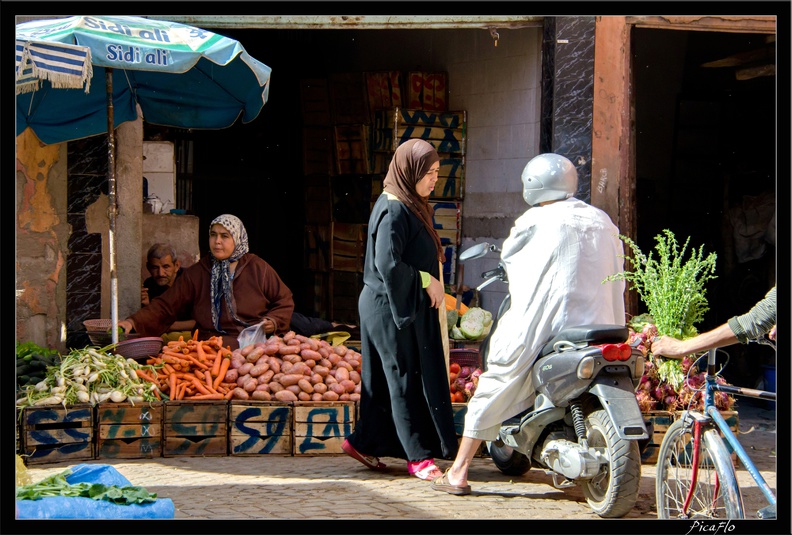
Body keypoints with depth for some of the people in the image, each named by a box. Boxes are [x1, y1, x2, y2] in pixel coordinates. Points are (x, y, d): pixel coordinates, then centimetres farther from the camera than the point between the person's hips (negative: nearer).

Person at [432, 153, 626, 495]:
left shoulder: (537, 220, -2)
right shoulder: (604, 222, 10)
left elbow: (507, 257, 13)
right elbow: (616, 272, 15)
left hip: (540, 330, -4)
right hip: (598, 327, 4)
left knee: (493, 390, 7)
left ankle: (458, 473, 8)